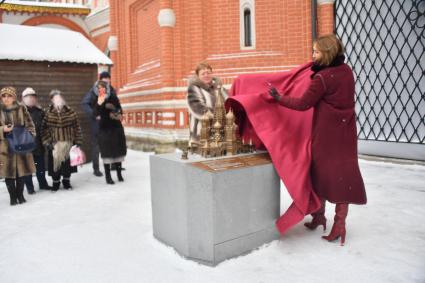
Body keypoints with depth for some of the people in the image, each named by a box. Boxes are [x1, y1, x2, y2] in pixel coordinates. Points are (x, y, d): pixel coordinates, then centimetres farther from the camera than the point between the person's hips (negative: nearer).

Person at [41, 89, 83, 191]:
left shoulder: (70, 112, 1)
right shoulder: (48, 114, -2)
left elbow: (76, 127, 2)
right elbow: (44, 129, -3)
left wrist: (78, 141, -1)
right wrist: (47, 142, -10)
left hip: (68, 143, 1)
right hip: (54, 144, -1)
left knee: (68, 163, 9)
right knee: (55, 163, 5)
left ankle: (66, 181, 28)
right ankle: (56, 182, 24)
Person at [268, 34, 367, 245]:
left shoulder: (322, 77, -16)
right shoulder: (346, 70, 6)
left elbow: (303, 104, -12)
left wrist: (279, 98, -3)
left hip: (326, 133, -6)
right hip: (346, 133, 6)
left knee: (320, 172, 10)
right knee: (343, 174, 7)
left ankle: (319, 216, 26)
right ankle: (339, 224, 10)